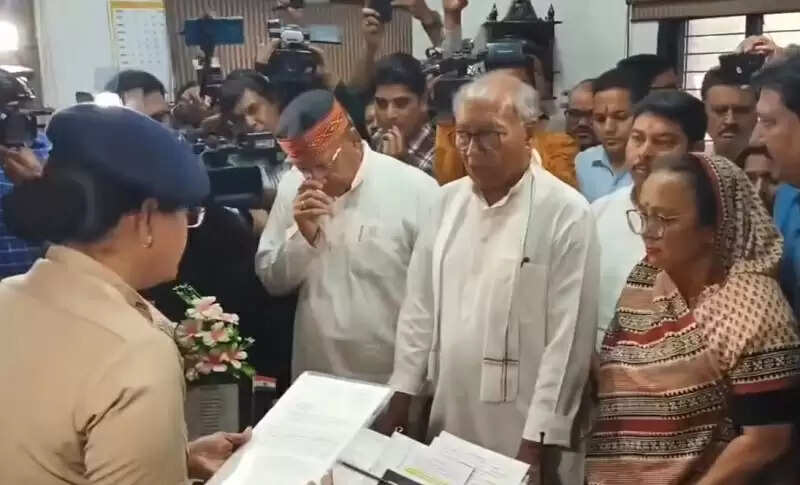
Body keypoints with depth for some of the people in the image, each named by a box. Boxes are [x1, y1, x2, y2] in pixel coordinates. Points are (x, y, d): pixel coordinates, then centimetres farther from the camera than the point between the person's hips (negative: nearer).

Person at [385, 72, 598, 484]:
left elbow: (567, 338, -13)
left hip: (524, 433, -5)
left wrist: (539, 441, -13)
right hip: (450, 421, 5)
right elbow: (420, 304, 9)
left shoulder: (566, 212, -12)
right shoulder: (449, 200, 4)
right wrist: (401, 393, 6)